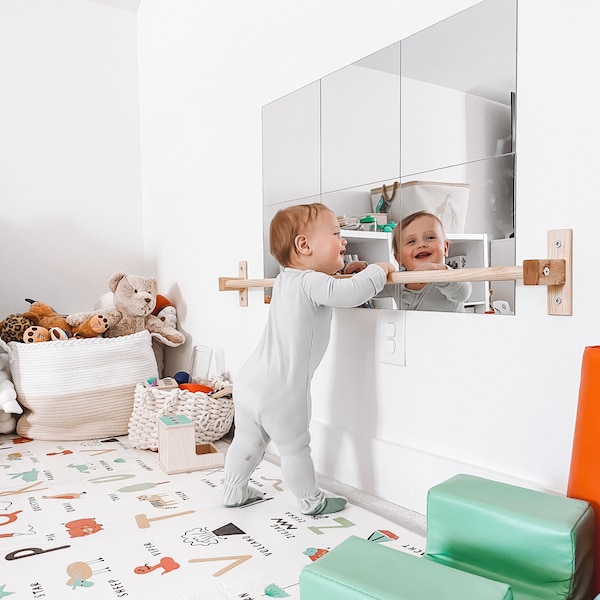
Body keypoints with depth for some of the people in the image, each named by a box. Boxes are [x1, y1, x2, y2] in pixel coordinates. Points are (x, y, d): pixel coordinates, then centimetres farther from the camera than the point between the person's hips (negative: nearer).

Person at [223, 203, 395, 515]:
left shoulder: (285, 279, 10)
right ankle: (312, 502, 30)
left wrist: (348, 270, 25)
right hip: (281, 392, -8)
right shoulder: (311, 282, -18)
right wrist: (378, 270, -15)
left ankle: (234, 492, 40)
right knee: (295, 448, 11)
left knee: (247, 441, 23)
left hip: (249, 382, 8)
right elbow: (350, 293, -33)